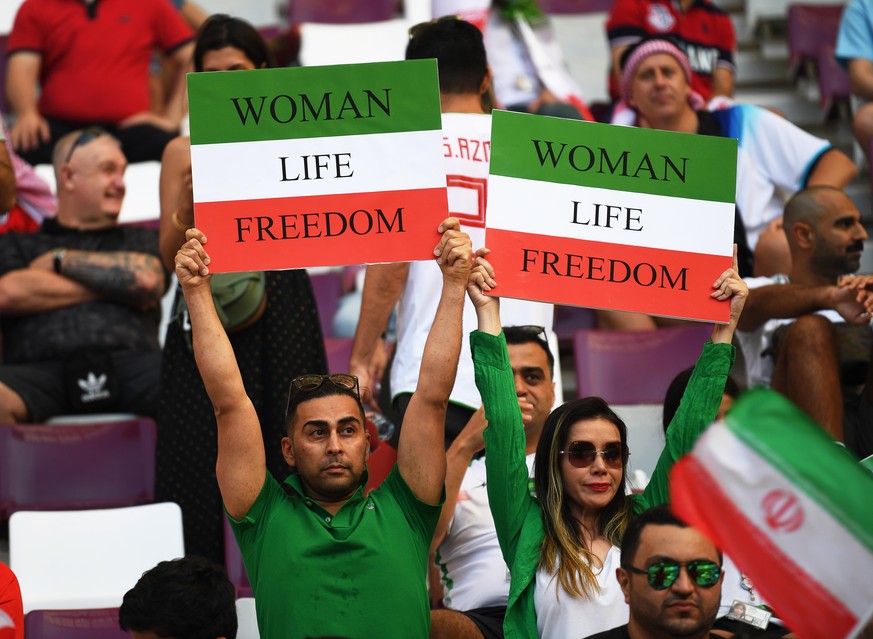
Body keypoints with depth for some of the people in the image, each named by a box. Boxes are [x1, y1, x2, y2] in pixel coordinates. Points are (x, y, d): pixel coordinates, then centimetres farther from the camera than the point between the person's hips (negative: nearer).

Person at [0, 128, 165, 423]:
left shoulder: (142, 240, 32)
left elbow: (147, 279, 7)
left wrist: (61, 259, 14)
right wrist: (114, 285, 9)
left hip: (131, 360, 1)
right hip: (40, 369, -1)